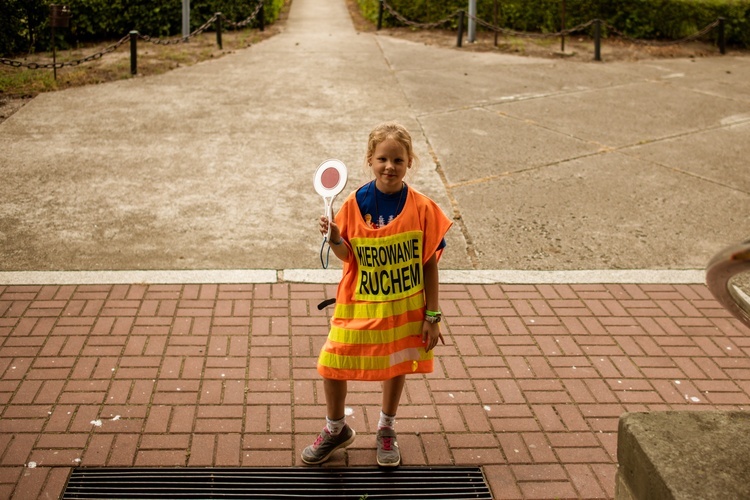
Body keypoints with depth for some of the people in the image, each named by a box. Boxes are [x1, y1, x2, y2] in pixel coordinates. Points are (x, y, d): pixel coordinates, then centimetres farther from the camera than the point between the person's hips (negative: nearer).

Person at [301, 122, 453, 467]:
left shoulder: (422, 208, -11)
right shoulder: (355, 204, -9)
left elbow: (430, 265, -6)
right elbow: (349, 256, -2)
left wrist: (432, 316, -5)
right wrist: (334, 238, -24)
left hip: (405, 308, 0)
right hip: (359, 307, 1)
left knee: (396, 367, 16)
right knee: (332, 366, 1)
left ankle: (386, 430, 42)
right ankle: (336, 430, 29)